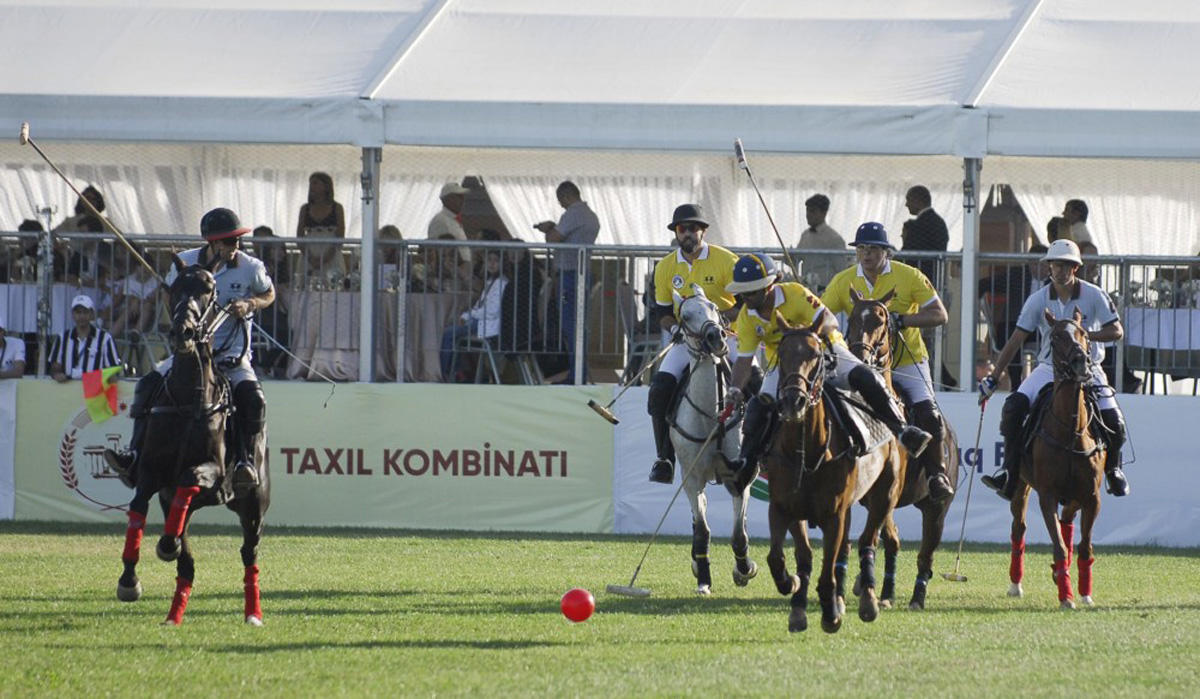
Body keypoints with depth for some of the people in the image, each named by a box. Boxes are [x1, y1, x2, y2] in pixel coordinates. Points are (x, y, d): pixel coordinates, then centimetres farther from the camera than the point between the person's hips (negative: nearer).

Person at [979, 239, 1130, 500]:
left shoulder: (1094, 296, -8)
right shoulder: (1038, 300, -4)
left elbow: (1117, 331, -8)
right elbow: (1016, 339, -3)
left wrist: (1083, 335, -25)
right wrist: (993, 377, -6)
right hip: (1049, 368, 1)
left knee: (1113, 423, -14)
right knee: (1014, 406, -23)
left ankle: (1112, 468, 19)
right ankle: (1010, 472, -17)